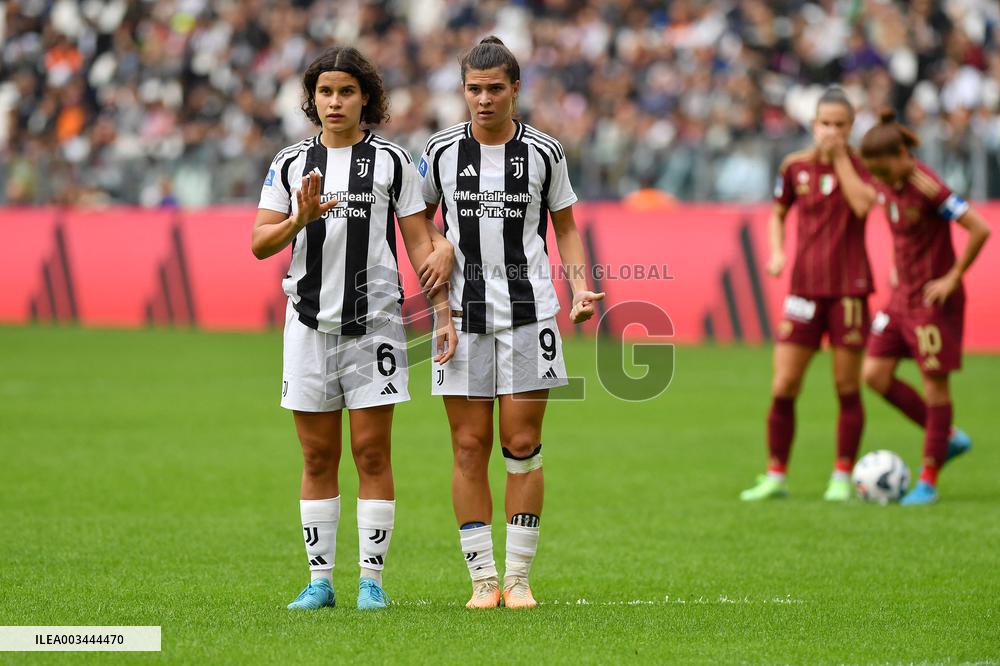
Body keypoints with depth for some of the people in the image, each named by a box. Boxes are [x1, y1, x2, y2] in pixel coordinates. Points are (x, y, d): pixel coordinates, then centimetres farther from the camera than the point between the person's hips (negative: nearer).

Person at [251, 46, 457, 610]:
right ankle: (320, 580, 10)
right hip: (310, 325, 2)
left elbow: (420, 241, 1)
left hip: (375, 324, -2)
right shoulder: (291, 163, 8)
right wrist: (299, 219, -17)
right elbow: (260, 243, 3)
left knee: (373, 452, -3)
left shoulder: (392, 161, 2)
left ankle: (373, 580, 2)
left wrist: (443, 314, -7)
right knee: (318, 458, 5)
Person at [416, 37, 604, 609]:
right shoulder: (442, 152, 3)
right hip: (463, 315, 1)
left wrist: (581, 287, -2)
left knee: (523, 445, -2)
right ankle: (483, 577, 7)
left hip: (529, 314, -1)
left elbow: (565, 225, 12)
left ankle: (519, 577, 6)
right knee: (469, 448, 0)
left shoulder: (544, 152, 3)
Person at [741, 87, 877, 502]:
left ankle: (842, 478, 10)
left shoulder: (860, 165, -2)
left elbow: (862, 205, -22)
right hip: (805, 285, 2)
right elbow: (778, 213, 19)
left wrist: (840, 157, -17)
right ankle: (775, 476, 9)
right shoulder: (795, 166, 6)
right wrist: (777, 251, 2)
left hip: (848, 288, -2)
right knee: (783, 386, -2)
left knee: (847, 385, 1)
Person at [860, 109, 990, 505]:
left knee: (934, 383, 0)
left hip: (933, 299, -9)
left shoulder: (928, 188, -22)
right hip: (903, 294, 9)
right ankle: (949, 438, 19)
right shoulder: (890, 184, 3)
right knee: (875, 375, 5)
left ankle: (928, 481, 7)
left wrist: (953, 278, -18)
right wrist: (898, 269, 13)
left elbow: (980, 229, -24)